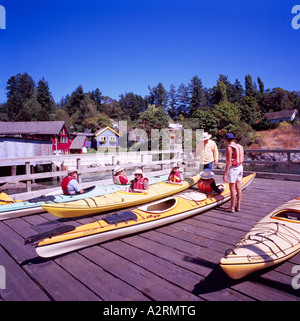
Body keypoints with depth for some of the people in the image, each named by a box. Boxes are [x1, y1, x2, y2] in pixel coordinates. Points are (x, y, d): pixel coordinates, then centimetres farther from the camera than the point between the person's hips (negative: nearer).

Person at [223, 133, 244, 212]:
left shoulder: (229, 147, -17)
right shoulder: (240, 146, 7)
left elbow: (229, 162, -20)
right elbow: (241, 160, 12)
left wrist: (225, 173, -16)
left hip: (232, 169, -8)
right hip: (239, 168, 8)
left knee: (232, 189, -1)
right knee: (238, 188, 11)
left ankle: (232, 208, 7)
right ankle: (238, 206, 20)